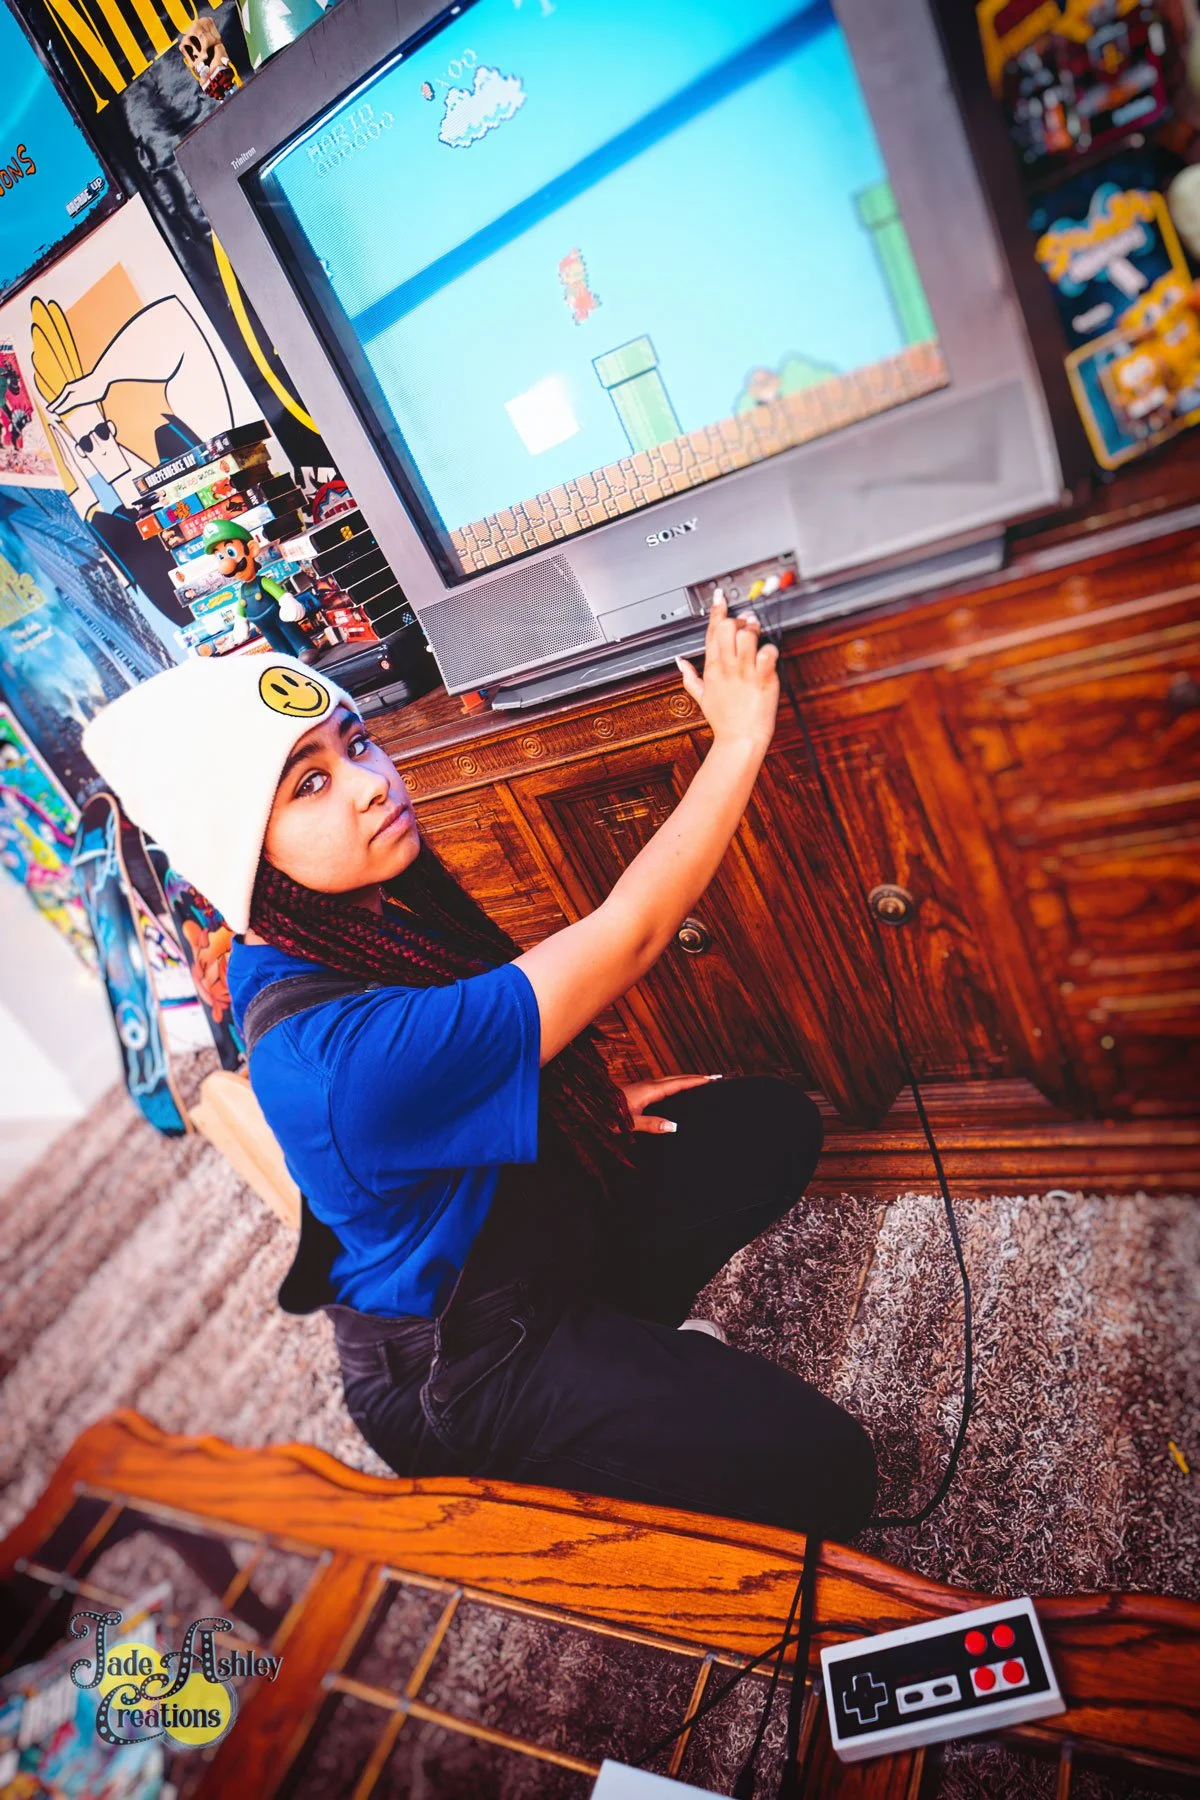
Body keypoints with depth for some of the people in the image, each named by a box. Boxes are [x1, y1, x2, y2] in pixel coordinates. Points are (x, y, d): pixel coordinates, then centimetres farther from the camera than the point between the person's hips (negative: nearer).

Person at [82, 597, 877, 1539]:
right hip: (457, 1368, -8)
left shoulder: (370, 911, -9)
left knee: (775, 1121, 11)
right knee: (820, 1468, -18)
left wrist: (590, 1098, -1)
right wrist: (740, 739, -27)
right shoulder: (331, 1051, -38)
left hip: (539, 1220, 8)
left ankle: (626, 1337, 18)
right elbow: (626, 936, -36)